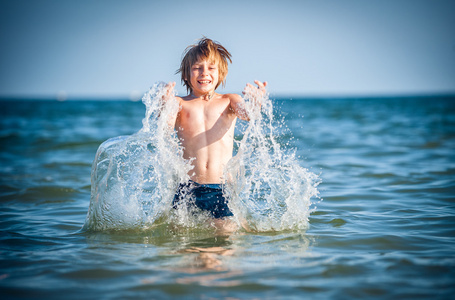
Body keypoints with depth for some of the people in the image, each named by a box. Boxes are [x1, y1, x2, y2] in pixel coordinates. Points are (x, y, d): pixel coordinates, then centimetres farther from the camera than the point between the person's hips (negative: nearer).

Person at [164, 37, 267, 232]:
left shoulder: (229, 101, 9)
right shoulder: (181, 104, 5)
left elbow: (246, 113, -12)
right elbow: (167, 125, -14)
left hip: (221, 187, 0)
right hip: (187, 188, 0)